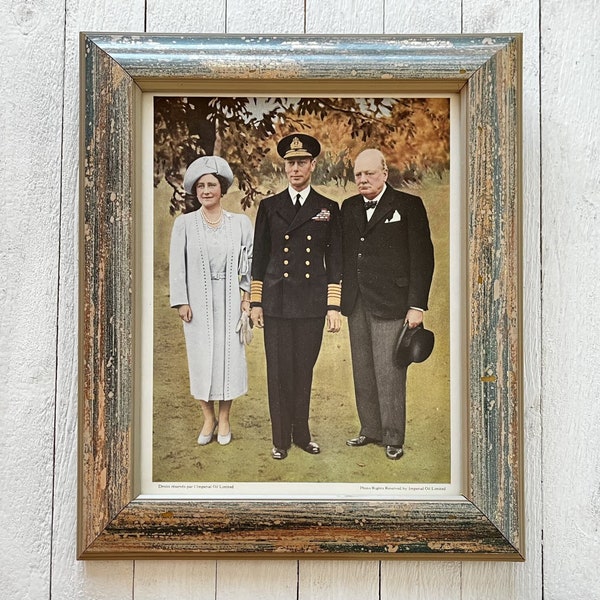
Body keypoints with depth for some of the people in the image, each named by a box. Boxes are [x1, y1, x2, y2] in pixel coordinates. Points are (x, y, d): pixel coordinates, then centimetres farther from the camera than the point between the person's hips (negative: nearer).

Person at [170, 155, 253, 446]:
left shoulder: (240, 222, 2)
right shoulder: (184, 223, 0)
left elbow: (251, 261, 4)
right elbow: (176, 264, 0)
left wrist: (246, 294, -2)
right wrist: (181, 301, -4)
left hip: (229, 301, 0)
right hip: (198, 301, 0)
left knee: (229, 355, 4)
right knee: (201, 358, 6)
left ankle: (224, 418, 20)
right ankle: (208, 418, 22)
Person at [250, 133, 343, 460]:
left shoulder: (328, 208, 7)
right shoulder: (269, 207, 8)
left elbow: (334, 261, 6)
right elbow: (259, 257, 9)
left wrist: (334, 306, 0)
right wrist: (255, 302, 5)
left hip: (312, 304, 0)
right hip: (277, 304, 0)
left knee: (304, 371, 8)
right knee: (279, 372, 3)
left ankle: (301, 433, 23)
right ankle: (281, 439, 15)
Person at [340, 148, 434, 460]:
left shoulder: (408, 205, -1)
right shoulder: (348, 207, 14)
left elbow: (422, 257, -5)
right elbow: (342, 254, 15)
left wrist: (417, 305, -10)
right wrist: (336, 299, 6)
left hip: (390, 304, -5)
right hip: (356, 305, 5)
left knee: (389, 373, -2)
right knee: (363, 372, 12)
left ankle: (393, 438, 11)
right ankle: (370, 429, 25)